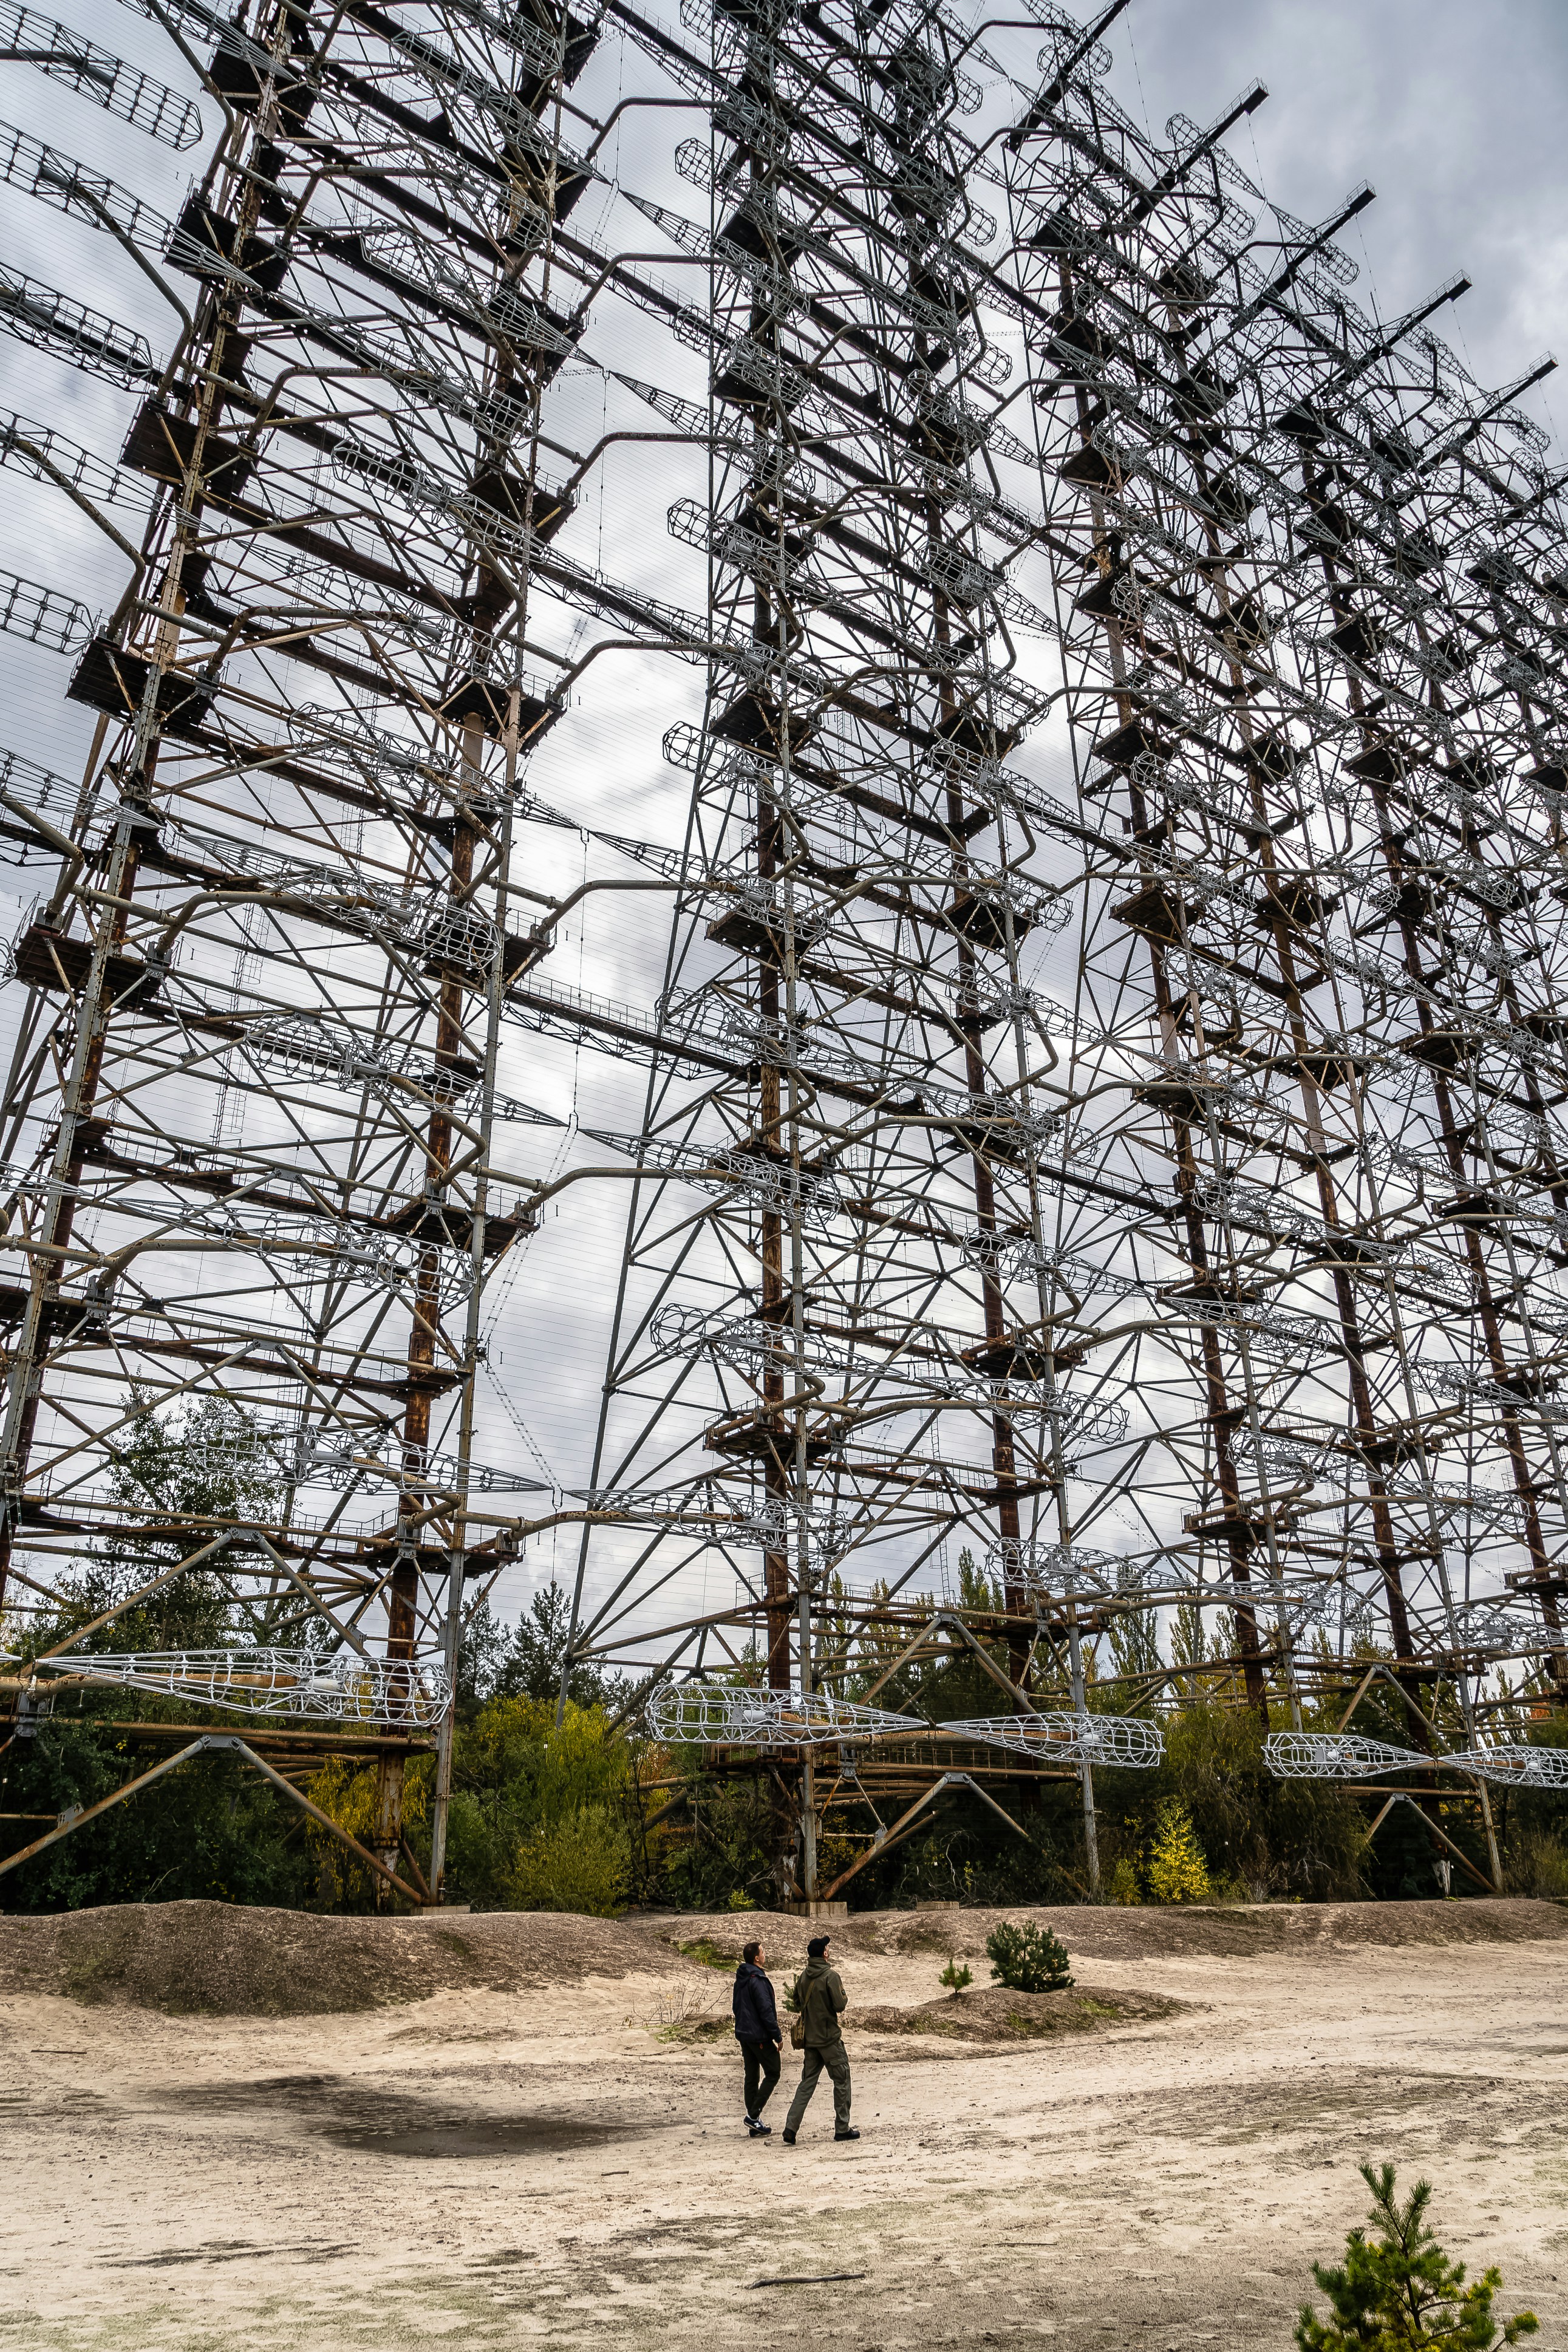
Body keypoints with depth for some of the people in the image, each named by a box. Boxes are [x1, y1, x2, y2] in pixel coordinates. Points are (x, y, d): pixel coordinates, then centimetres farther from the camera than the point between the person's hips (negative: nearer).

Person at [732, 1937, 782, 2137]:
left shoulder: (740, 1979, 10)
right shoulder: (757, 1980, -19)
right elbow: (766, 2011, -20)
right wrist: (778, 2036, -14)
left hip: (744, 2035, 9)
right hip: (760, 2036, -9)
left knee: (752, 2077, 11)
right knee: (772, 2074, 1)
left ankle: (754, 2126, 14)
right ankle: (754, 2115, -6)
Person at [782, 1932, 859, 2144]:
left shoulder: (802, 1977, 5)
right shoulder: (831, 1975, -16)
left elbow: (797, 2004, 14)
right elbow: (841, 2006, -20)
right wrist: (844, 1996, 0)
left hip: (810, 2038, 6)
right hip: (830, 2038, -6)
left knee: (807, 2083, 11)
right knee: (842, 2081, 8)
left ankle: (790, 2129, 1)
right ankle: (842, 2129, 12)